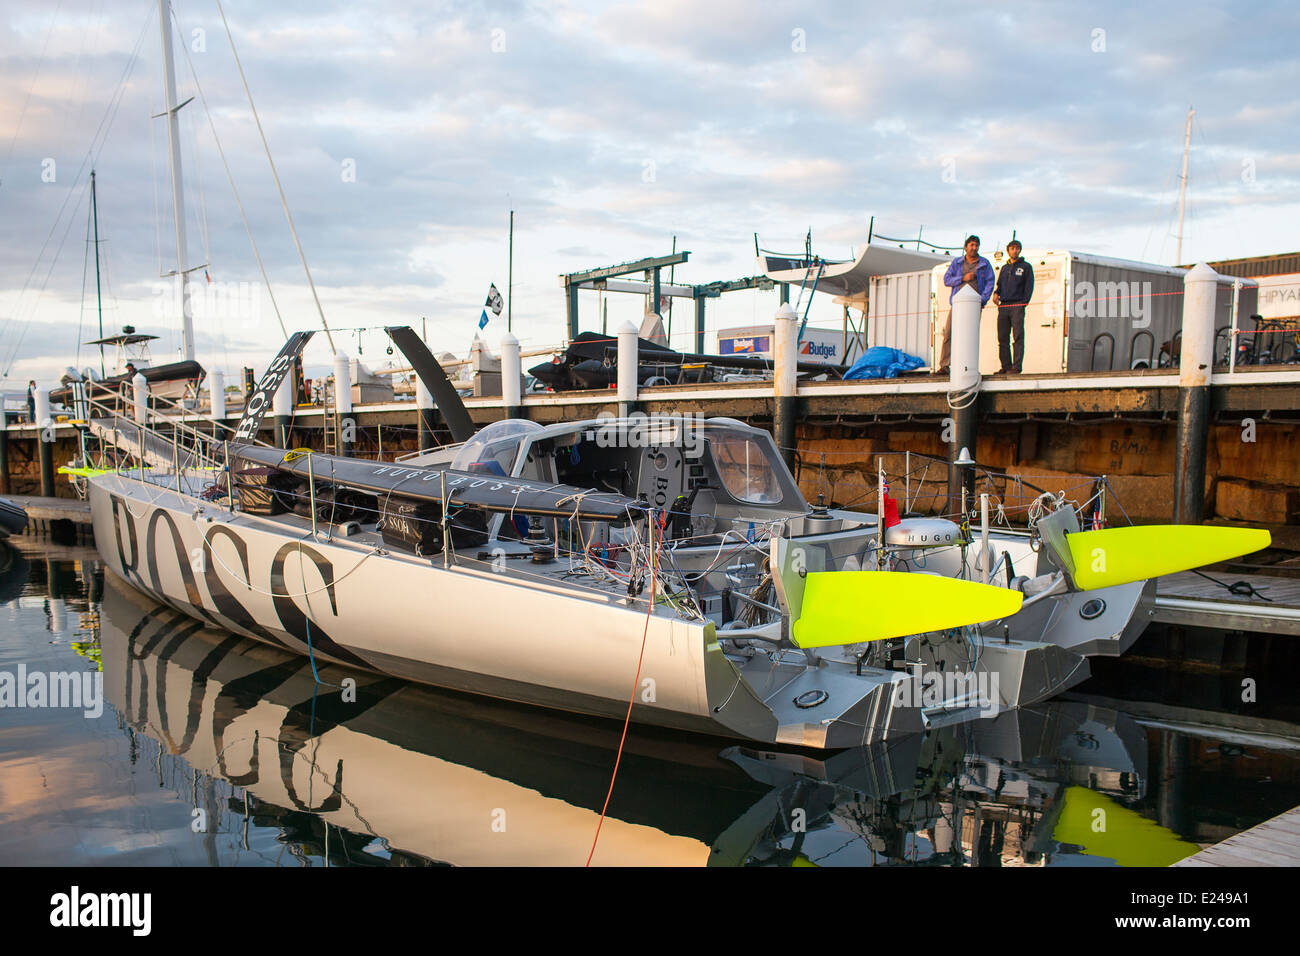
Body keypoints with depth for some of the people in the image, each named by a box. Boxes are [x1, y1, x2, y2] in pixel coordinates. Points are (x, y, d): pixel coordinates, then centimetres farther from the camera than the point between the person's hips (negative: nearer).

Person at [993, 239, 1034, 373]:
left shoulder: (1026, 266, 9)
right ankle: (1006, 366, 4)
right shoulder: (1004, 268, 22)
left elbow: (1029, 286, 3)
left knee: (1018, 336, -11)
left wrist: (1024, 302, -9)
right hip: (1003, 306, 5)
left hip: (1017, 305, -5)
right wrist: (996, 293, 0)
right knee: (1002, 338, 0)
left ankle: (1017, 366, -14)